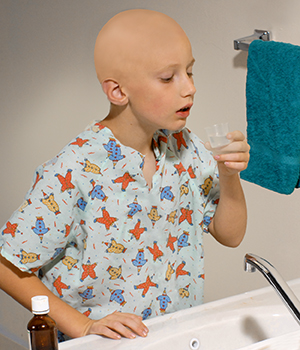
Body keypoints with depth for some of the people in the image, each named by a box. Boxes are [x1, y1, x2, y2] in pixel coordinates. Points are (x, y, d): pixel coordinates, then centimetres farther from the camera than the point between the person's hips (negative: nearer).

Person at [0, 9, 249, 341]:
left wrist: (230, 176, -9)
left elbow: (230, 235, 7)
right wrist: (82, 325, -14)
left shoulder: (185, 147, -1)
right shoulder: (74, 172, -18)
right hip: (111, 341, -4)